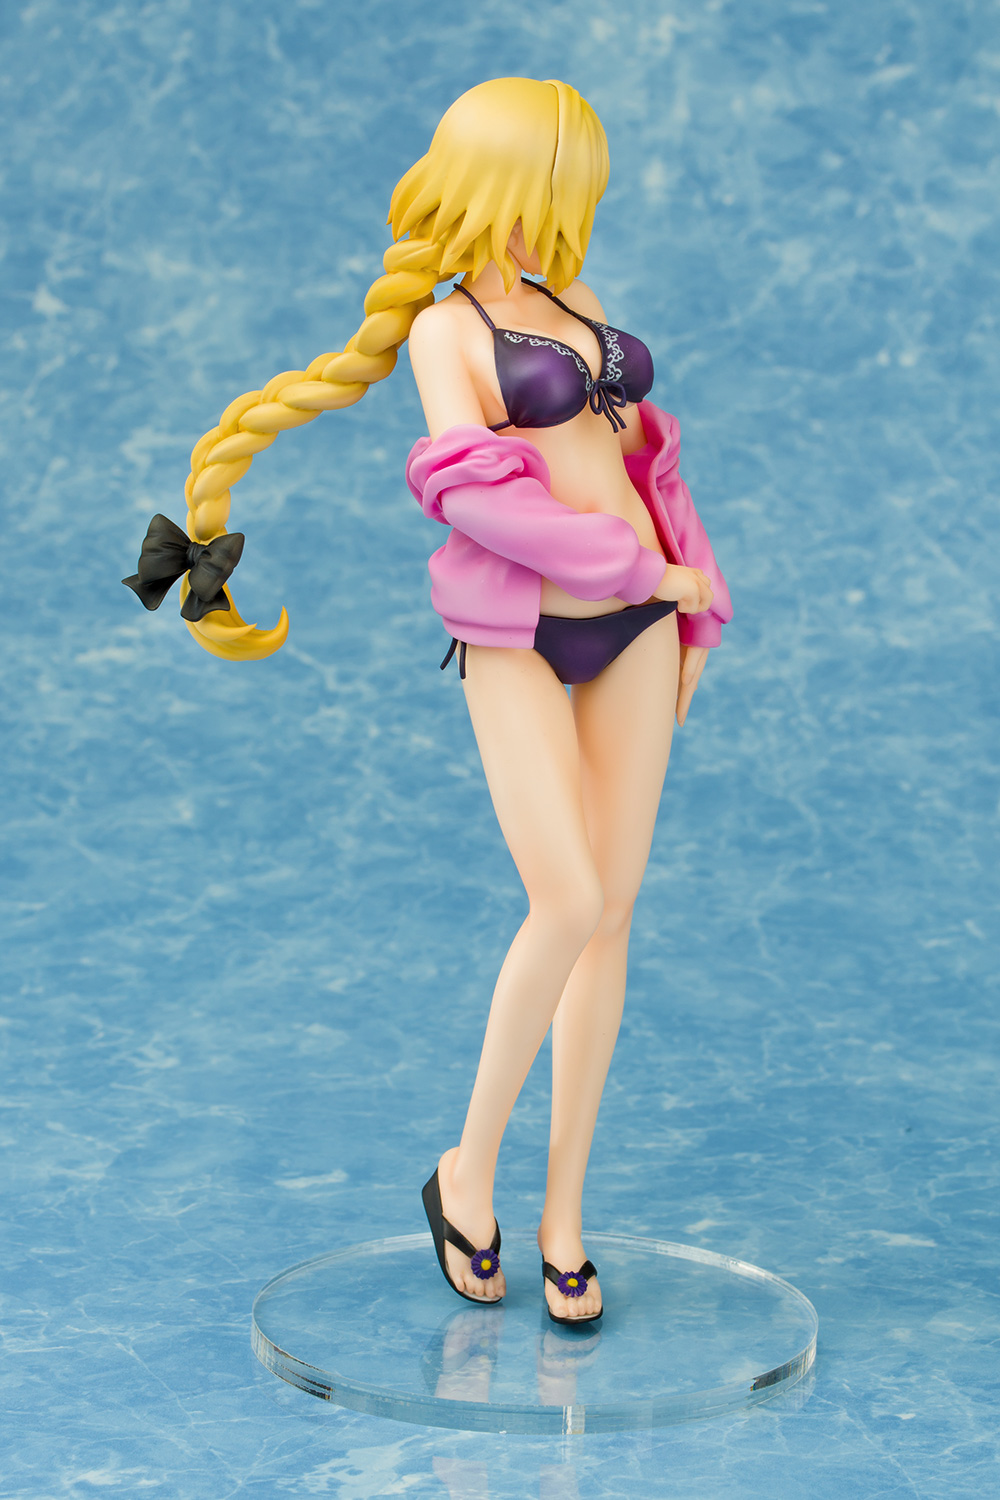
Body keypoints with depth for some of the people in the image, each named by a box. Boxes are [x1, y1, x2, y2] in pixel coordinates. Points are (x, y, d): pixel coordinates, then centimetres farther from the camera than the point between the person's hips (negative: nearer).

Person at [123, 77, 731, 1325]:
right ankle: (470, 1169, 4)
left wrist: (687, 617, 17)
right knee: (569, 908, -18)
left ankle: (563, 1212, 12)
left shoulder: (572, 306, 15)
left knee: (611, 916, 2)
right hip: (515, 642, -6)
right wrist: (642, 572, -14)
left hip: (632, 627, 6)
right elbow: (476, 495, -18)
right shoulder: (443, 330, -4)